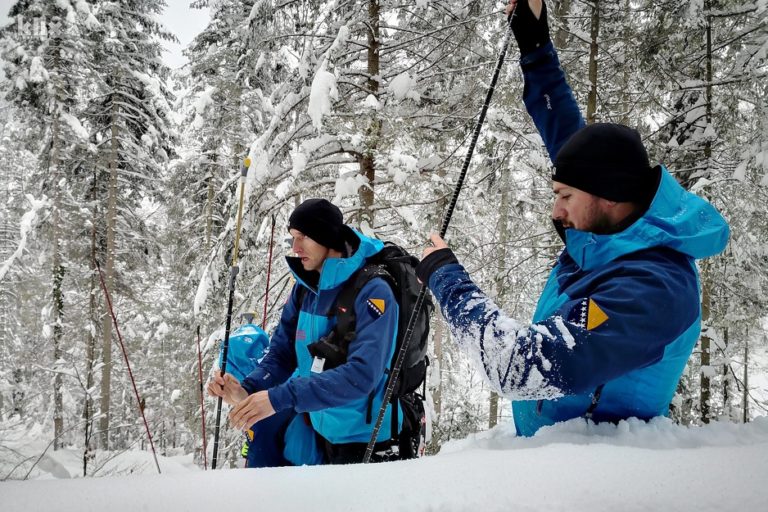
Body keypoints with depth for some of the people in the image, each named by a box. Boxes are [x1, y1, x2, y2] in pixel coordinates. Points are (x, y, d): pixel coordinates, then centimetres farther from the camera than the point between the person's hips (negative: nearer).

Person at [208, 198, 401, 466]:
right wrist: (246, 390, -16)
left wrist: (281, 397, -37)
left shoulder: (372, 292, -22)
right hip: (313, 423, 6)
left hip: (360, 439, -6)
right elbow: (281, 354, 4)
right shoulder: (305, 288, 0)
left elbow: (362, 374, -31)